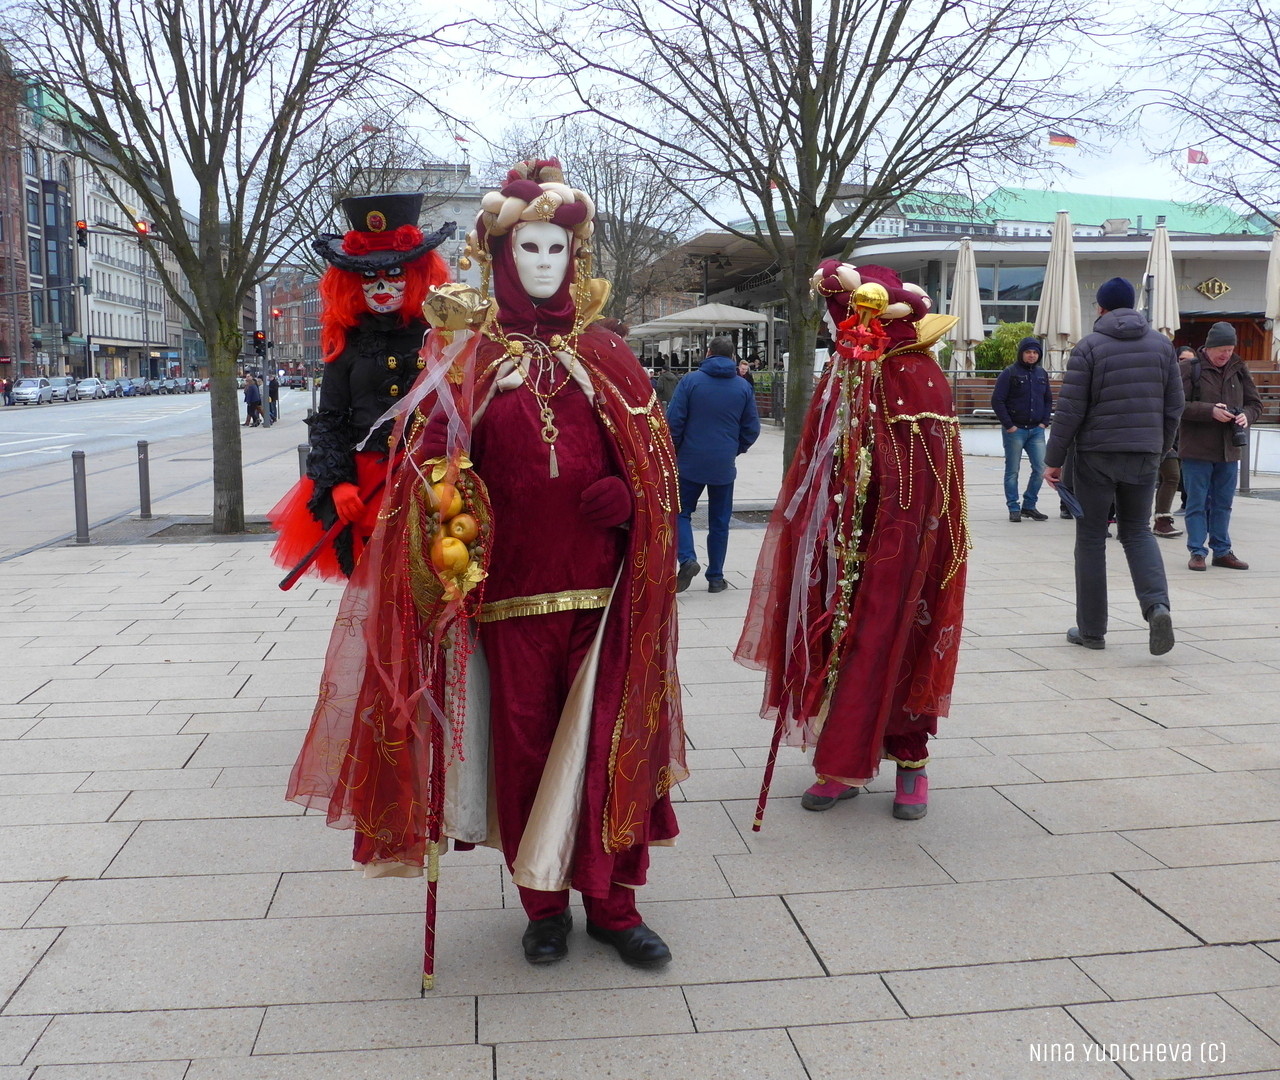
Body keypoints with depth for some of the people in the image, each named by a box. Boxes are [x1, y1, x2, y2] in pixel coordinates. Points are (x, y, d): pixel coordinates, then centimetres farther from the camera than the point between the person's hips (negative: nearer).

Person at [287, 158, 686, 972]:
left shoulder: (603, 354, 9)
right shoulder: (468, 356, 5)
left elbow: (652, 454, 9)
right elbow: (432, 463, -2)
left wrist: (624, 497, -11)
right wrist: (451, 516, -22)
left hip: (600, 584, 1)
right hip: (511, 585, -1)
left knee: (606, 738, 5)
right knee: (523, 742, 7)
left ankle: (611, 901, 19)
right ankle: (544, 901, 24)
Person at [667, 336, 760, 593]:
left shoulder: (691, 381, -6)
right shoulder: (743, 387, 3)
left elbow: (673, 420, -7)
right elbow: (752, 429, 6)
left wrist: (674, 450, 6)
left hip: (690, 461, -2)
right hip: (724, 466, 2)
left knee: (681, 512, 9)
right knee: (719, 521, 10)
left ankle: (687, 558, -13)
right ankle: (715, 577, 13)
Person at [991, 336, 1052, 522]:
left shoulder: (1042, 374, 11)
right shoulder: (1010, 373, -5)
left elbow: (1048, 400, 20)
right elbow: (997, 400, -8)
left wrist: (1044, 422, 7)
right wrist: (1008, 425, -12)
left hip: (1036, 430, 5)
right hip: (1015, 430, -5)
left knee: (1040, 468, 0)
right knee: (1012, 471, 1)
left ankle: (1029, 506, 13)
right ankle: (1014, 508, 9)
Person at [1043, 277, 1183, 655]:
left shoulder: (1089, 346, -6)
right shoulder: (1162, 344, 7)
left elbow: (1069, 409, -9)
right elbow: (1174, 407, 8)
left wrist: (1054, 460, -3)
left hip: (1096, 456, -3)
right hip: (1144, 456, 3)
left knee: (1091, 538, 6)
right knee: (1137, 530, 16)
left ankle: (1091, 629, 10)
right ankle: (1157, 604, -7)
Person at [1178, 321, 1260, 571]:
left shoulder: (1239, 370, 9)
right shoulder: (1189, 368, -6)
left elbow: (1255, 403, 14)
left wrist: (1246, 415, -8)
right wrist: (1210, 411, -21)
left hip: (1229, 450, 5)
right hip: (1197, 450, -5)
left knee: (1223, 504, 12)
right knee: (1197, 503, 2)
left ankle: (1222, 551, 21)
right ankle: (1197, 552, 9)